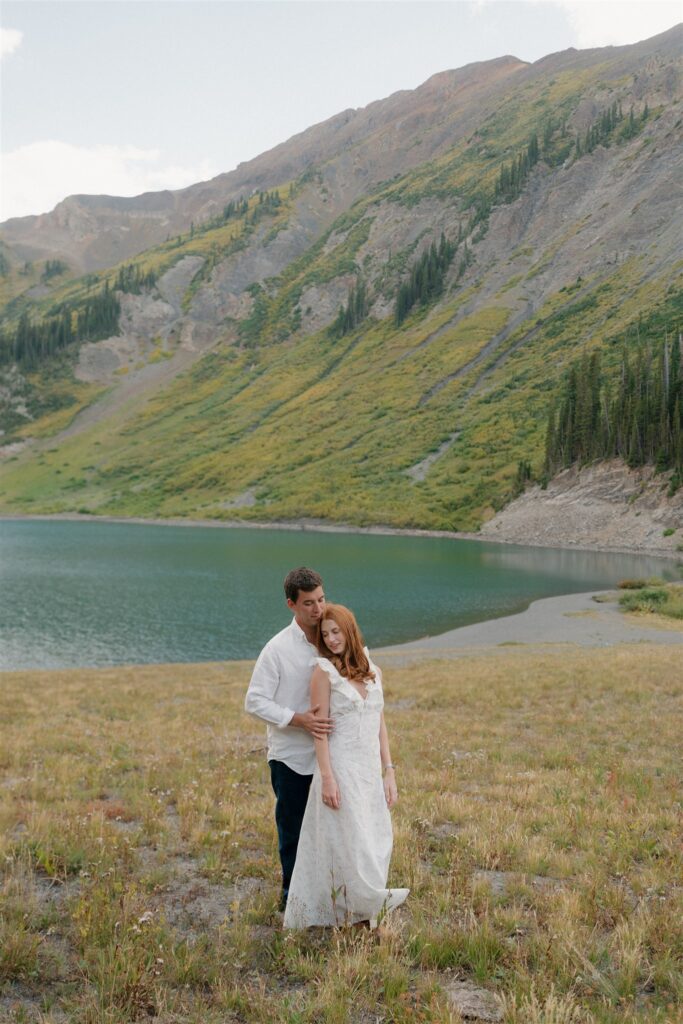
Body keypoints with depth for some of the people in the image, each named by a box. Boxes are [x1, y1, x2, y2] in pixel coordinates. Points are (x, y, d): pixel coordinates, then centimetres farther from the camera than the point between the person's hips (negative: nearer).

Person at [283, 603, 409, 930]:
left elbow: (380, 725, 11)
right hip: (341, 768, -6)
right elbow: (320, 729, -10)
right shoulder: (324, 670, -7)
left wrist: (389, 772, 7)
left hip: (370, 771, 6)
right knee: (348, 843, -1)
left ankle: (364, 911, 24)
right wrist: (327, 777, -16)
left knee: (376, 844, 10)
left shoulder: (373, 671, 8)